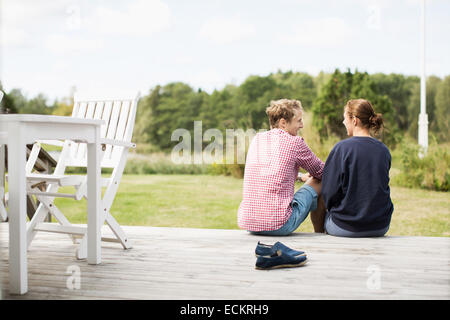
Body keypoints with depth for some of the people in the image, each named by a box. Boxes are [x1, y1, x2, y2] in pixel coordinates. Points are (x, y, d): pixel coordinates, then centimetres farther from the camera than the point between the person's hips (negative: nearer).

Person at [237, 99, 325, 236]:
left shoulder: (257, 139, 12)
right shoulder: (295, 142, -6)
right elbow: (320, 172, 11)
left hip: (246, 223, 6)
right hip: (278, 225, -6)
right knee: (318, 183, 15)